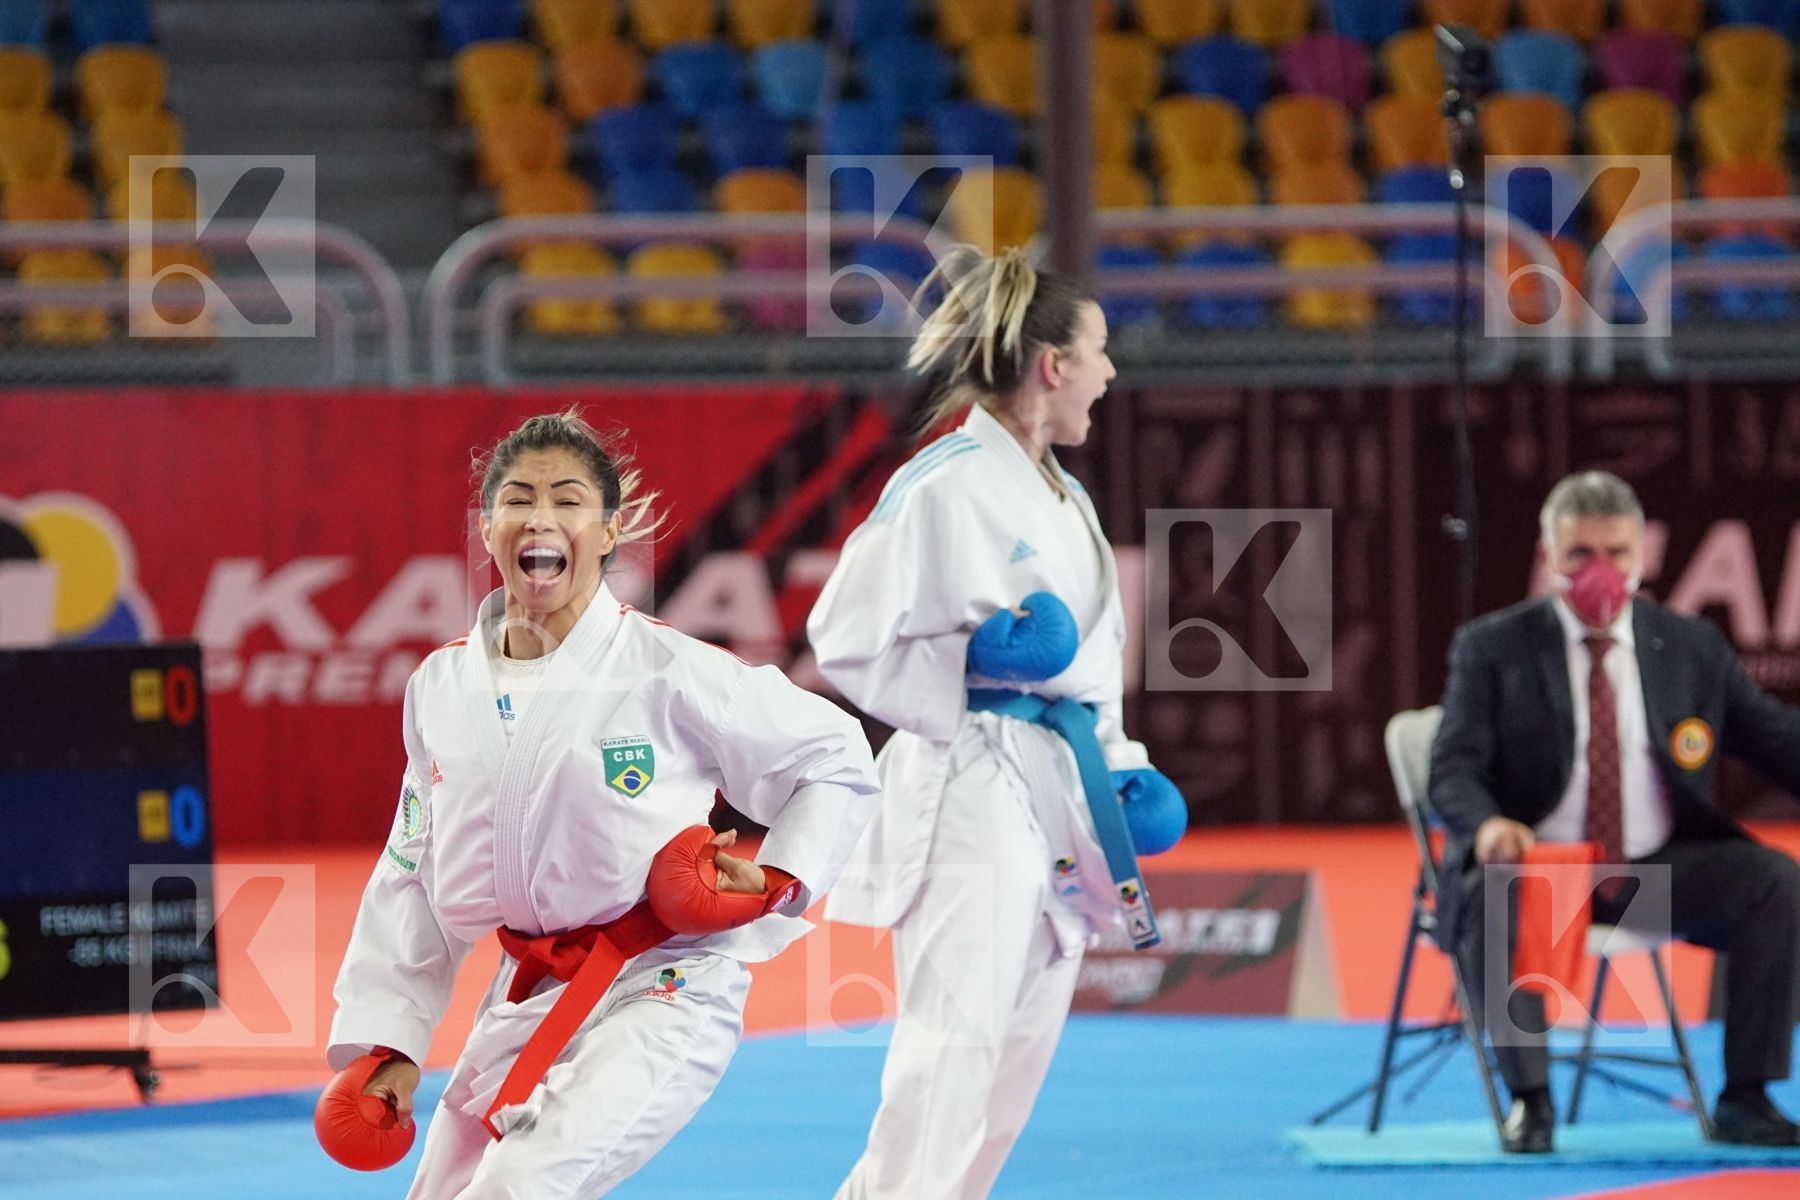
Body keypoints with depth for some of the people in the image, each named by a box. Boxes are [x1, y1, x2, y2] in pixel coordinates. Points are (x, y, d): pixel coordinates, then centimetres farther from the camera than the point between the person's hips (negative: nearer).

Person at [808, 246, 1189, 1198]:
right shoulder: (943, 487, -12)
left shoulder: (1066, 500, 16)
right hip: (968, 789, -9)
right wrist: (977, 658, -21)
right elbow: (847, 640, -12)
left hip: (1057, 797, 9)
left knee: (1020, 1048, 10)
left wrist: (1120, 769, 12)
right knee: (954, 1036, -17)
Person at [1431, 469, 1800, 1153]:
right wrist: (1487, 824, -29)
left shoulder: (1691, 647, 10)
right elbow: (1454, 767, -5)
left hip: (1662, 869, 3)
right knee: (1488, 895, -37)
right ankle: (1529, 1099, -25)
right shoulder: (1491, 649, 3)